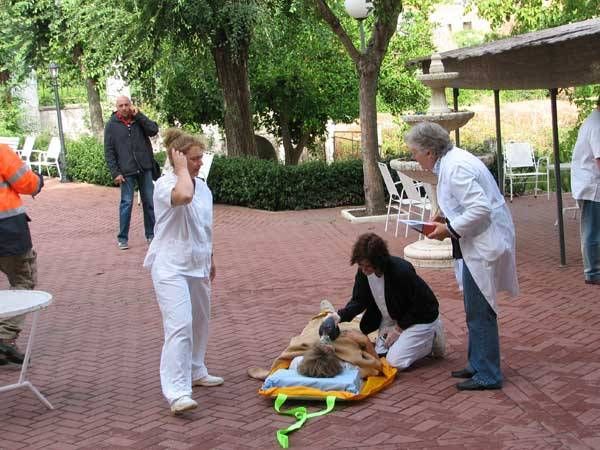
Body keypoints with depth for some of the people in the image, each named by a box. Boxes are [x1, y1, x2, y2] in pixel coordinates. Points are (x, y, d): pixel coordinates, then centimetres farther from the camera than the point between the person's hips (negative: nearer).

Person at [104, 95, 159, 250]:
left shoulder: (139, 119, 6)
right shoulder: (112, 125, 0)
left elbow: (154, 130, -10)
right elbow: (109, 151, -2)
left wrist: (138, 115, -11)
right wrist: (115, 172, -8)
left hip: (145, 169, 3)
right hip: (126, 171, -2)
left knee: (149, 202, 8)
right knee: (126, 203, -1)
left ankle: (151, 234, 20)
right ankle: (122, 238, 8)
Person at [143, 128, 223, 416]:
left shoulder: (203, 186, 11)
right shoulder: (165, 184, -15)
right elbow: (183, 196, -40)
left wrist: (210, 259, 27)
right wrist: (182, 170, -23)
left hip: (197, 266, 9)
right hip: (171, 267, -8)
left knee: (199, 322, 20)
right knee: (179, 325, -18)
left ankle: (195, 372, 40)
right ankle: (177, 392, -19)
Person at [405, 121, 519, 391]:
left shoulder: (456, 168, -20)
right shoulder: (451, 162, 11)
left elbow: (480, 208, -27)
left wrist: (450, 229, -18)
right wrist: (446, 219, 9)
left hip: (484, 245, -11)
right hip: (479, 244, 11)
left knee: (480, 312, -2)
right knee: (476, 310, 19)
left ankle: (487, 375, 8)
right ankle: (479, 365, 30)